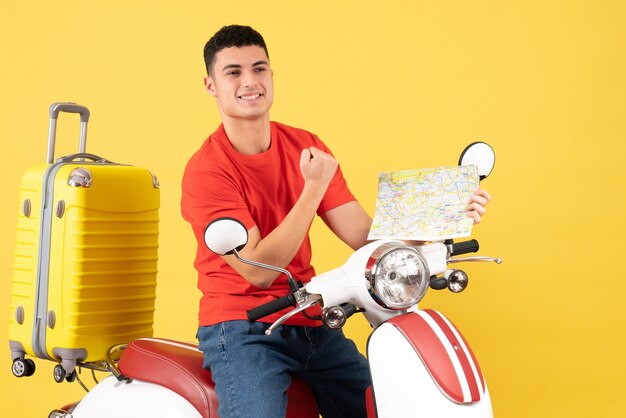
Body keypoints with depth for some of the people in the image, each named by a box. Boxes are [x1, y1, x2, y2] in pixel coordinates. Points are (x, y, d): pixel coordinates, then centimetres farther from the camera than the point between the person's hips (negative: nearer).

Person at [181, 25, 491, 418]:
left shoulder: (305, 146, 5)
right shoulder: (205, 171, -12)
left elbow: (365, 234, -1)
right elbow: (259, 269, -18)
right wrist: (315, 187, -22)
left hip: (311, 322, 5)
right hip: (242, 328, -5)